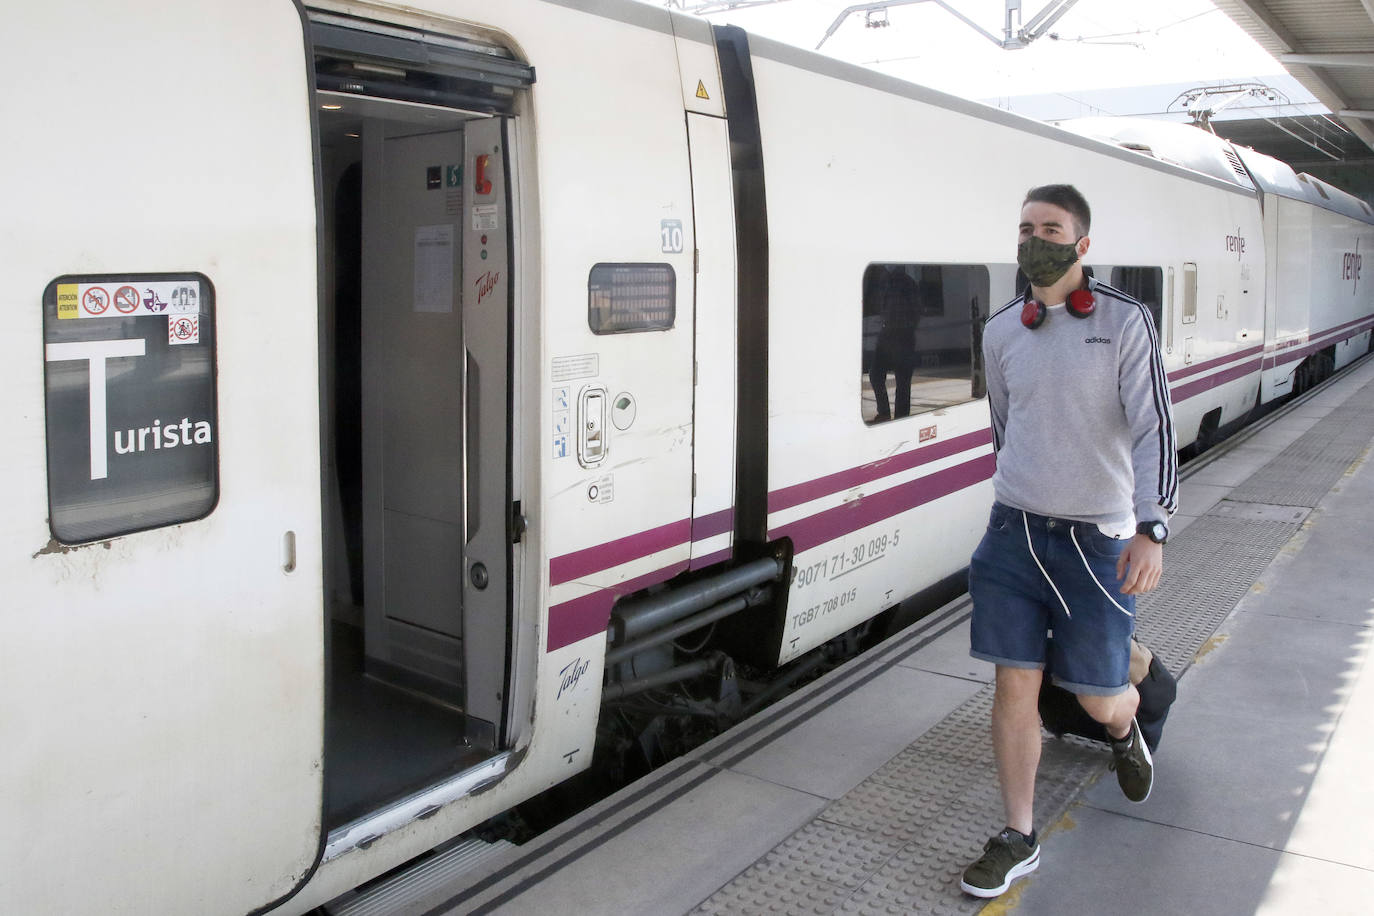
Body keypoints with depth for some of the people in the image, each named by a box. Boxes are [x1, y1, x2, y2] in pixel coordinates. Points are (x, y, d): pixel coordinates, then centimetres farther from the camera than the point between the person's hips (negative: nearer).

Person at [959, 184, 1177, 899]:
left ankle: (1125, 733, 45)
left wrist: (1152, 530, -22)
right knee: (1014, 684, 2)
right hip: (1013, 533, 3)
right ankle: (1018, 839, 16)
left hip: (1097, 539, -3)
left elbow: (1154, 428, -12)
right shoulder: (1000, 331, 6)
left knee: (1099, 697, 7)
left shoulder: (1125, 321, -5)